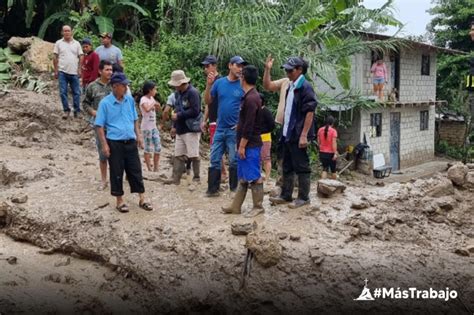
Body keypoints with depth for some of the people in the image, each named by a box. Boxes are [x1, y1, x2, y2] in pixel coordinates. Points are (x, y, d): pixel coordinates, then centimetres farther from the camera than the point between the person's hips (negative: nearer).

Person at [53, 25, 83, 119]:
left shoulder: (76, 43, 7)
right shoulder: (58, 43, 6)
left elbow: (80, 57, 7)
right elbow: (55, 57, 6)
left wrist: (79, 69, -1)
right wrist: (56, 70, 0)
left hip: (74, 72, 0)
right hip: (62, 72, 0)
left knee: (76, 92, 2)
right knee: (63, 92, 0)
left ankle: (77, 111, 10)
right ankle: (66, 110, 9)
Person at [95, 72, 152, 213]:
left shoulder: (130, 100, 4)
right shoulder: (105, 103, -9)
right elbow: (99, 125, -7)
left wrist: (138, 135, 9)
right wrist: (104, 145, -12)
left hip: (131, 142, 4)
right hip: (115, 143, -4)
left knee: (135, 171, 9)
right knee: (117, 173, 6)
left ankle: (141, 199, 19)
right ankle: (120, 201, 20)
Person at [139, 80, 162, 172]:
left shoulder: (152, 98, 10)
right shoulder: (143, 99, -13)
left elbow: (159, 110, 18)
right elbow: (147, 109, -33)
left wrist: (157, 105, -2)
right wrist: (153, 104, -17)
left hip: (154, 126, 8)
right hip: (146, 127, -8)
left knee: (158, 148, 8)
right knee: (148, 149, 0)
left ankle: (156, 168, 17)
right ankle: (149, 169, 9)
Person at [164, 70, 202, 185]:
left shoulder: (193, 92, -13)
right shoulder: (178, 93, 15)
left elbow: (195, 111, -21)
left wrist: (178, 116, -15)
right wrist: (175, 125, 16)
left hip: (191, 130, -9)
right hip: (180, 130, 9)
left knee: (193, 155, -1)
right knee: (178, 155, 9)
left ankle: (197, 177, 10)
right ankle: (176, 178, 13)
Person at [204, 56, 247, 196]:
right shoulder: (219, 82, 3)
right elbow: (208, 101, 7)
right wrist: (208, 85, -7)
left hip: (235, 130, -3)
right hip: (220, 129, 3)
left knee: (234, 161, 5)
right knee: (215, 160, 7)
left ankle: (235, 189, 17)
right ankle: (213, 189, 15)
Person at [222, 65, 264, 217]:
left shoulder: (251, 99, -18)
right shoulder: (250, 96, 13)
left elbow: (249, 126, -21)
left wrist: (242, 146, -18)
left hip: (250, 145, -10)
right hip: (247, 144, 10)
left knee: (253, 177, -1)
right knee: (243, 177, 13)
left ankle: (258, 207, 10)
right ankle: (236, 206, 20)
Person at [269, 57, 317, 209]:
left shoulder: (305, 87, -12)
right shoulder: (291, 87, 14)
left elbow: (310, 112, -17)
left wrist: (304, 135, -20)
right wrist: (284, 130, 14)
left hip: (298, 135, -9)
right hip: (288, 134, 9)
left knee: (301, 167, 0)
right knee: (287, 167, 14)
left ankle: (303, 198, 10)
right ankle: (286, 195, 23)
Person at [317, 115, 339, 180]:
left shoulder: (320, 130, 2)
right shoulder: (333, 131, -12)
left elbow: (319, 142, 8)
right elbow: (334, 143, -17)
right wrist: (335, 153, -17)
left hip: (322, 153, 4)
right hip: (330, 153, -4)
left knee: (325, 169, 9)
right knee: (333, 170, 12)